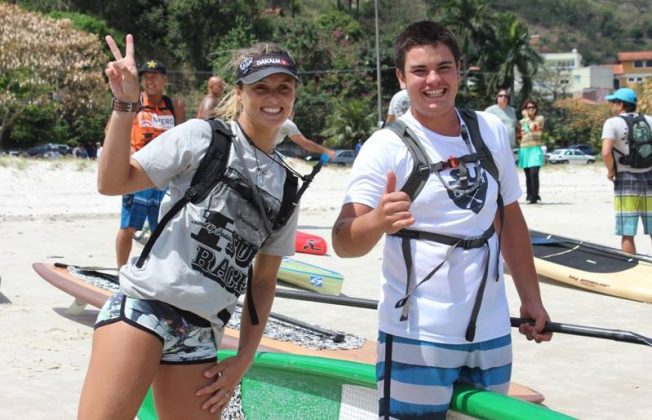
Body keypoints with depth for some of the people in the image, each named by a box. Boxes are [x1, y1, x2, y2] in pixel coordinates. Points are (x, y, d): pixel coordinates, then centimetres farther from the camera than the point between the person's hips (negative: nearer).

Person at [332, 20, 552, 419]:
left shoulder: (492, 131, 4)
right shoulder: (387, 146, -10)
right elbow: (344, 243, -18)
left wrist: (531, 298, 15)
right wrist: (378, 222, -38)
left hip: (491, 333, 5)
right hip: (417, 337, -5)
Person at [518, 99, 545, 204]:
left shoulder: (540, 118, 5)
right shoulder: (521, 121, 14)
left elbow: (533, 127, -13)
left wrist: (527, 117, -4)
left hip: (535, 149, -4)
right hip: (524, 150, 4)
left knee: (534, 173, -16)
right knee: (528, 175, 4)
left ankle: (534, 196, -14)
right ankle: (529, 195, 12)